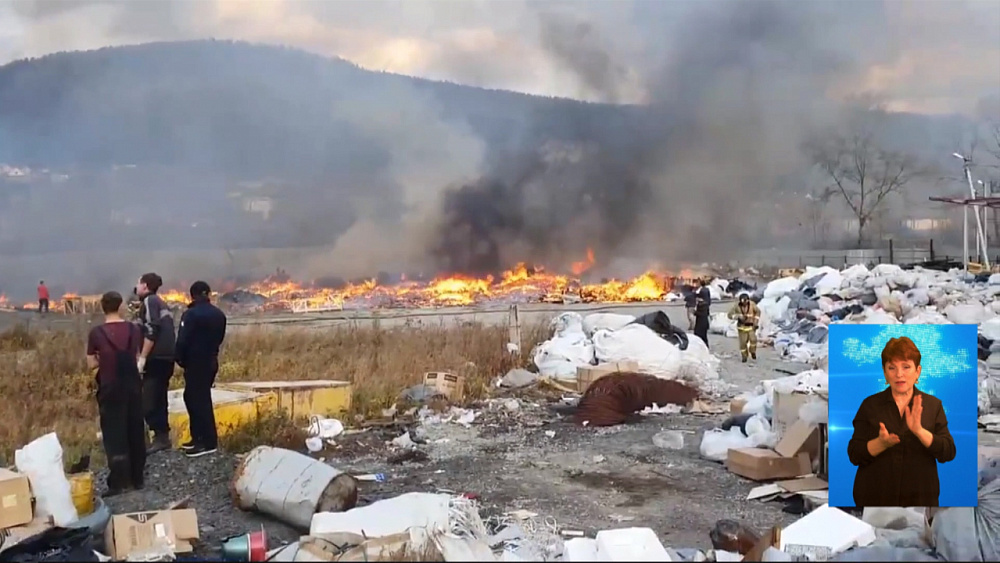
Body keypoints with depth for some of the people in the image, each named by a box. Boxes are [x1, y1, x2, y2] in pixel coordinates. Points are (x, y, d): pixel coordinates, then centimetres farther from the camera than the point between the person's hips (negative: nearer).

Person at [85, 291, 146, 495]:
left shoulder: (96, 333, -9)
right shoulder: (134, 329, 0)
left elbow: (91, 364, -4)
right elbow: (136, 358, 7)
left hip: (110, 388, -3)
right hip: (133, 385, 3)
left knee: (114, 434, 2)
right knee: (136, 431, 12)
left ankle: (119, 482, 0)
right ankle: (137, 478, 19)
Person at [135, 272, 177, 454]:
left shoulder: (149, 302, -6)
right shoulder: (160, 303, 21)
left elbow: (151, 332, -17)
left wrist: (142, 358, -16)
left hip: (156, 358, -9)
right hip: (166, 357, 9)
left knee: (148, 401, -7)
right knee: (158, 399, 13)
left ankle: (160, 436, -9)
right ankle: (162, 436, 16)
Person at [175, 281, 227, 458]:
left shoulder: (191, 314, -15)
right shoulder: (219, 314, 7)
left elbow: (183, 340, -16)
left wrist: (180, 359, -1)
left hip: (195, 362, -8)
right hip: (211, 361, 8)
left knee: (199, 400, -4)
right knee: (193, 397, 19)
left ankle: (208, 442, -4)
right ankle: (198, 437, 22)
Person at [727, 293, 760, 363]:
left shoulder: (752, 304, -12)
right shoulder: (737, 306, -15)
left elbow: (758, 312, 4)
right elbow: (730, 314, -13)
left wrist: (755, 322, -1)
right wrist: (738, 316, -29)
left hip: (751, 326, 0)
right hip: (742, 326, 0)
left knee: (753, 339, -18)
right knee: (743, 342, -1)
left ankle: (753, 353, 8)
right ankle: (744, 356, 18)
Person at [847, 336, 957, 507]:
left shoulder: (933, 405, 3)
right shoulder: (870, 405, 1)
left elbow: (948, 453, -6)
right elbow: (854, 455, -4)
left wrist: (919, 431, -21)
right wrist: (881, 443, -22)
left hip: (919, 497, 1)